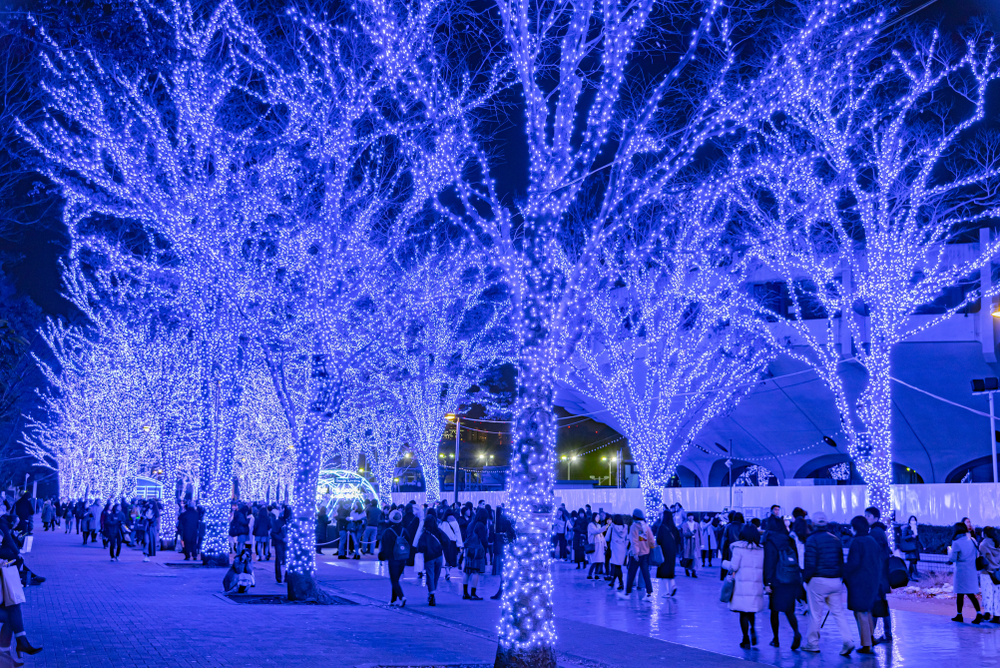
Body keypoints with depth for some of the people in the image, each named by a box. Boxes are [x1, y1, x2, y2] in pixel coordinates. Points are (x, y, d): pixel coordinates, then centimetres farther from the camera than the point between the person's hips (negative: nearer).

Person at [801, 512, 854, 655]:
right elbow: (841, 561, 12)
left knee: (815, 613, 5)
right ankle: (847, 642, -5)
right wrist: (841, 578, 16)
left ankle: (812, 643, 14)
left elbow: (810, 563, -13)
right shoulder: (835, 539, 9)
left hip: (818, 581, -5)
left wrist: (805, 579, -1)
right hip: (836, 581, 5)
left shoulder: (812, 539, -10)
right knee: (838, 612, 7)